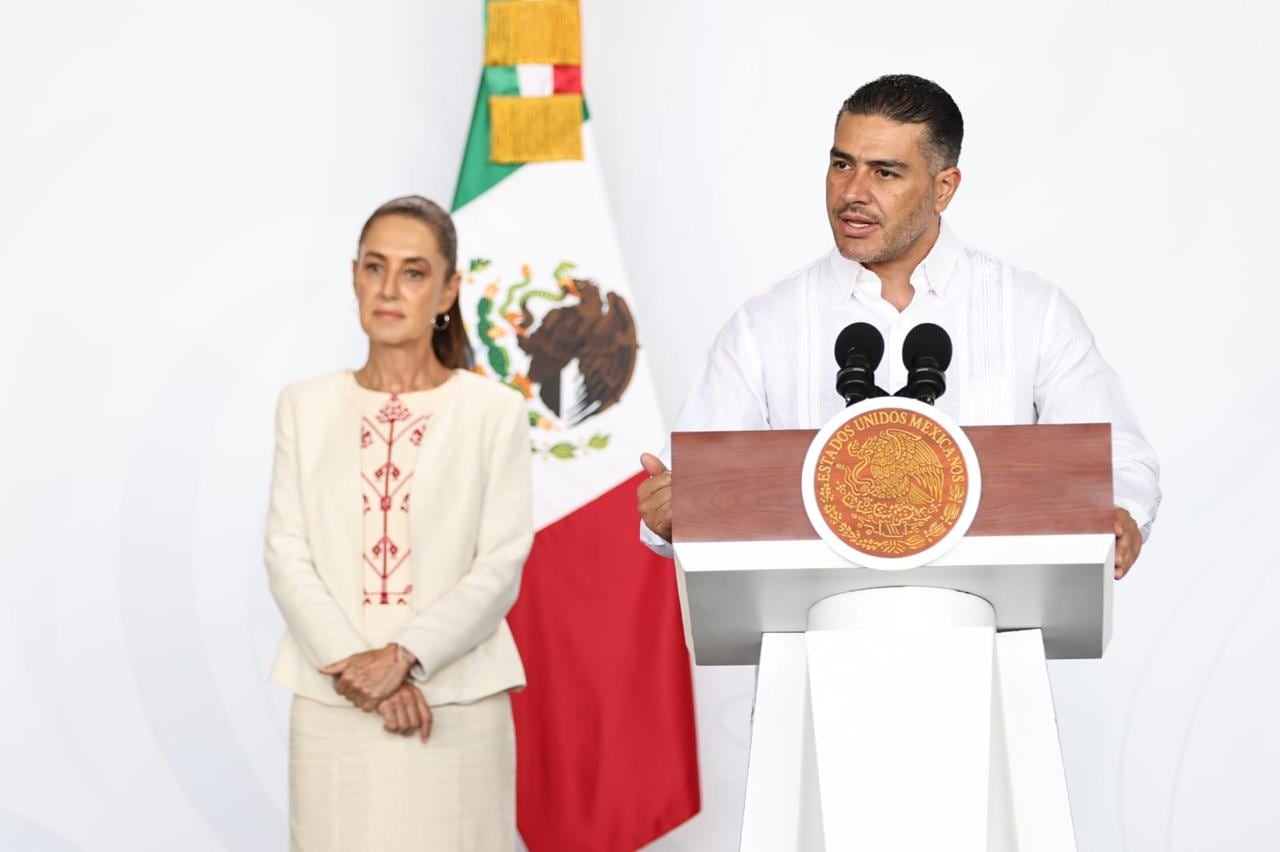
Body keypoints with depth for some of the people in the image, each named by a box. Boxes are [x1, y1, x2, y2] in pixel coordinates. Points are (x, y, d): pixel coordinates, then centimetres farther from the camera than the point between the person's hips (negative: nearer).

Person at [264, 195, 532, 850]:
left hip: (456, 707, -2)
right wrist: (354, 665, -13)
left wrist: (403, 656, -17)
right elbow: (287, 559, 1)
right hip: (331, 708, 2)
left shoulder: (495, 411, 1)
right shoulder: (305, 407, 7)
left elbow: (500, 567, -4)